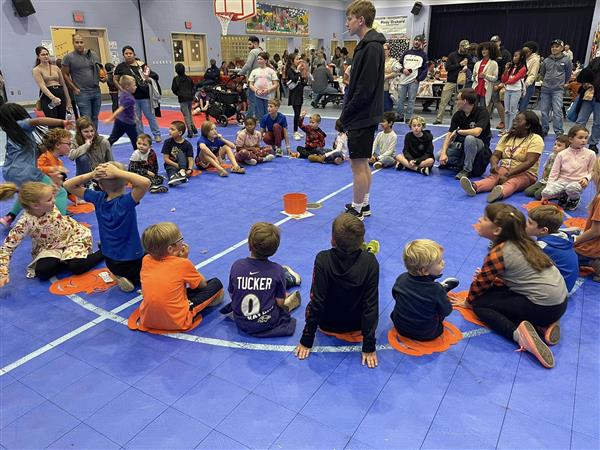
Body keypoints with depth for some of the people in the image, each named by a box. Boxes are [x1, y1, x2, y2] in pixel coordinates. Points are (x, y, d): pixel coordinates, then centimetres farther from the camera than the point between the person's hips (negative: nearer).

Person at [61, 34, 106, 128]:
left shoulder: (93, 55, 9)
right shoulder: (68, 57, -2)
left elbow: (100, 69, 20)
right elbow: (65, 75, 0)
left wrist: (103, 78, -1)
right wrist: (75, 89, -7)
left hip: (96, 91, 4)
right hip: (82, 93, -4)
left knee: (95, 117, 10)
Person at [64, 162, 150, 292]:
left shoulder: (98, 199, -11)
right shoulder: (126, 201, -26)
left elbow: (68, 185, 0)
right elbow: (145, 182, -42)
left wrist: (92, 174, -15)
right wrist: (117, 172, -34)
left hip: (110, 261, 6)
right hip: (132, 260, -6)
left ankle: (120, 276, 12)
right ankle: (132, 279, -1)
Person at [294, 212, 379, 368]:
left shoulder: (323, 260, -29)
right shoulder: (370, 262, -25)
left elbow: (316, 302, -25)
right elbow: (371, 304, -22)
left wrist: (306, 341, -13)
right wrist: (369, 347, -13)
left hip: (327, 324, 0)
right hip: (357, 324, 1)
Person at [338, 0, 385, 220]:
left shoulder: (370, 47, -17)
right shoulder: (369, 45, 14)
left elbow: (365, 89, -22)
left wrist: (345, 116, -14)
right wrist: (347, 115, 14)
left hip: (361, 117, -10)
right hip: (365, 116, 10)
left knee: (358, 164, -2)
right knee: (363, 162, 16)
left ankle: (356, 210, 9)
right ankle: (364, 205, 27)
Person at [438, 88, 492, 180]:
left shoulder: (482, 111, -19)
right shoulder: (458, 114, -3)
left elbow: (476, 132, -34)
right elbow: (449, 134, -9)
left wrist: (458, 131, -20)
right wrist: (443, 153, -23)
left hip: (480, 145, -4)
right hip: (463, 144, 5)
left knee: (469, 138, -39)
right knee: (440, 155, -17)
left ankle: (467, 169, -20)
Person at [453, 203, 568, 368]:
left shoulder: (497, 254, -18)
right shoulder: (520, 242, 6)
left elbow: (480, 283, -3)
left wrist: (467, 302, 13)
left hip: (544, 307, -8)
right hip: (559, 299, 8)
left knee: (479, 303, -2)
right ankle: (543, 324, 9)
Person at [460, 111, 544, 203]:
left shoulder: (536, 139, -5)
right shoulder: (507, 137, 14)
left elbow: (529, 162, -17)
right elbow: (496, 155, 6)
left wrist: (508, 174, -28)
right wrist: (494, 165, -19)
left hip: (525, 174, -4)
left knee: (512, 183, -38)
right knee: (492, 177, -29)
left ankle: (500, 192, -71)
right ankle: (474, 186, -59)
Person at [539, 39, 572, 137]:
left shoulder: (566, 61, -1)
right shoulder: (546, 60, 5)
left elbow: (569, 74, 11)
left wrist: (564, 83, 15)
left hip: (558, 90, -3)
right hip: (545, 89, 3)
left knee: (557, 111, -11)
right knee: (544, 111, 7)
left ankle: (559, 132, -7)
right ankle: (544, 130, 20)